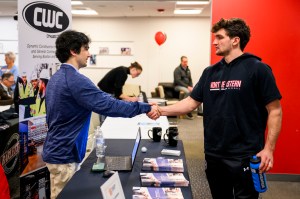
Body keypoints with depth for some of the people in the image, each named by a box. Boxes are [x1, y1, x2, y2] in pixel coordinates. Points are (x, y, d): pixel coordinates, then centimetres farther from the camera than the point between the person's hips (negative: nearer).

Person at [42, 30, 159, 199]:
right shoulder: (75, 79, -23)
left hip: (57, 150, 10)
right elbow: (107, 105, -29)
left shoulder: (57, 77, 9)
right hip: (64, 154, -10)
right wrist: (145, 108, -24)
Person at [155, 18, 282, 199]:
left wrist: (269, 149, -14)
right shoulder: (210, 72, 7)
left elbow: (275, 110, -9)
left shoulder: (257, 69, -9)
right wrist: (162, 110, -3)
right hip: (214, 154, 6)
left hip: (245, 155, -5)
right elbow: (192, 102, 9)